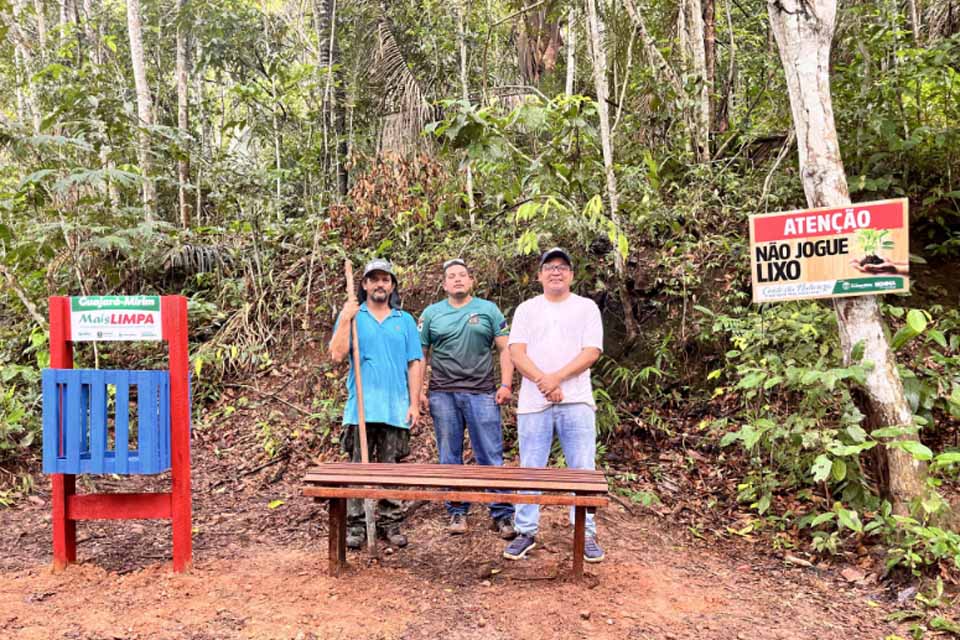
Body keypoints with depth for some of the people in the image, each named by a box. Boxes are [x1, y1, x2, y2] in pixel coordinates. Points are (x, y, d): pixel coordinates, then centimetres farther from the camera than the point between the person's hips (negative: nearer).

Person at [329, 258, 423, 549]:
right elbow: (337, 354, -6)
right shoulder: (351, 316, 6)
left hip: (396, 409, 1)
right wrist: (345, 319, -11)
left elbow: (414, 364, 7)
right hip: (361, 408, -1)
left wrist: (414, 403, 0)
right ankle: (356, 525, 13)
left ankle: (390, 522, 18)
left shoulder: (405, 320, 10)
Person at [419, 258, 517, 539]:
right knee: (450, 458, 8)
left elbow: (505, 349, 6)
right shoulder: (431, 313, 10)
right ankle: (457, 512, 19)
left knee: (492, 458, 0)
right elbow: (420, 355, 10)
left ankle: (502, 514, 9)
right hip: (442, 395, 1)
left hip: (482, 393, -1)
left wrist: (505, 384, -4)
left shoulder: (488, 309, 8)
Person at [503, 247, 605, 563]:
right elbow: (517, 353, -1)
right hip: (533, 403, 1)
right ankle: (526, 532, 17)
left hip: (576, 402, -1)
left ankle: (587, 535, 13)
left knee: (583, 471, 1)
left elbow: (591, 352, -4)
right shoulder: (526, 309, 10)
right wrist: (543, 381, -16)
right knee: (529, 471, 6)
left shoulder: (587, 307, 8)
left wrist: (556, 378, -15)